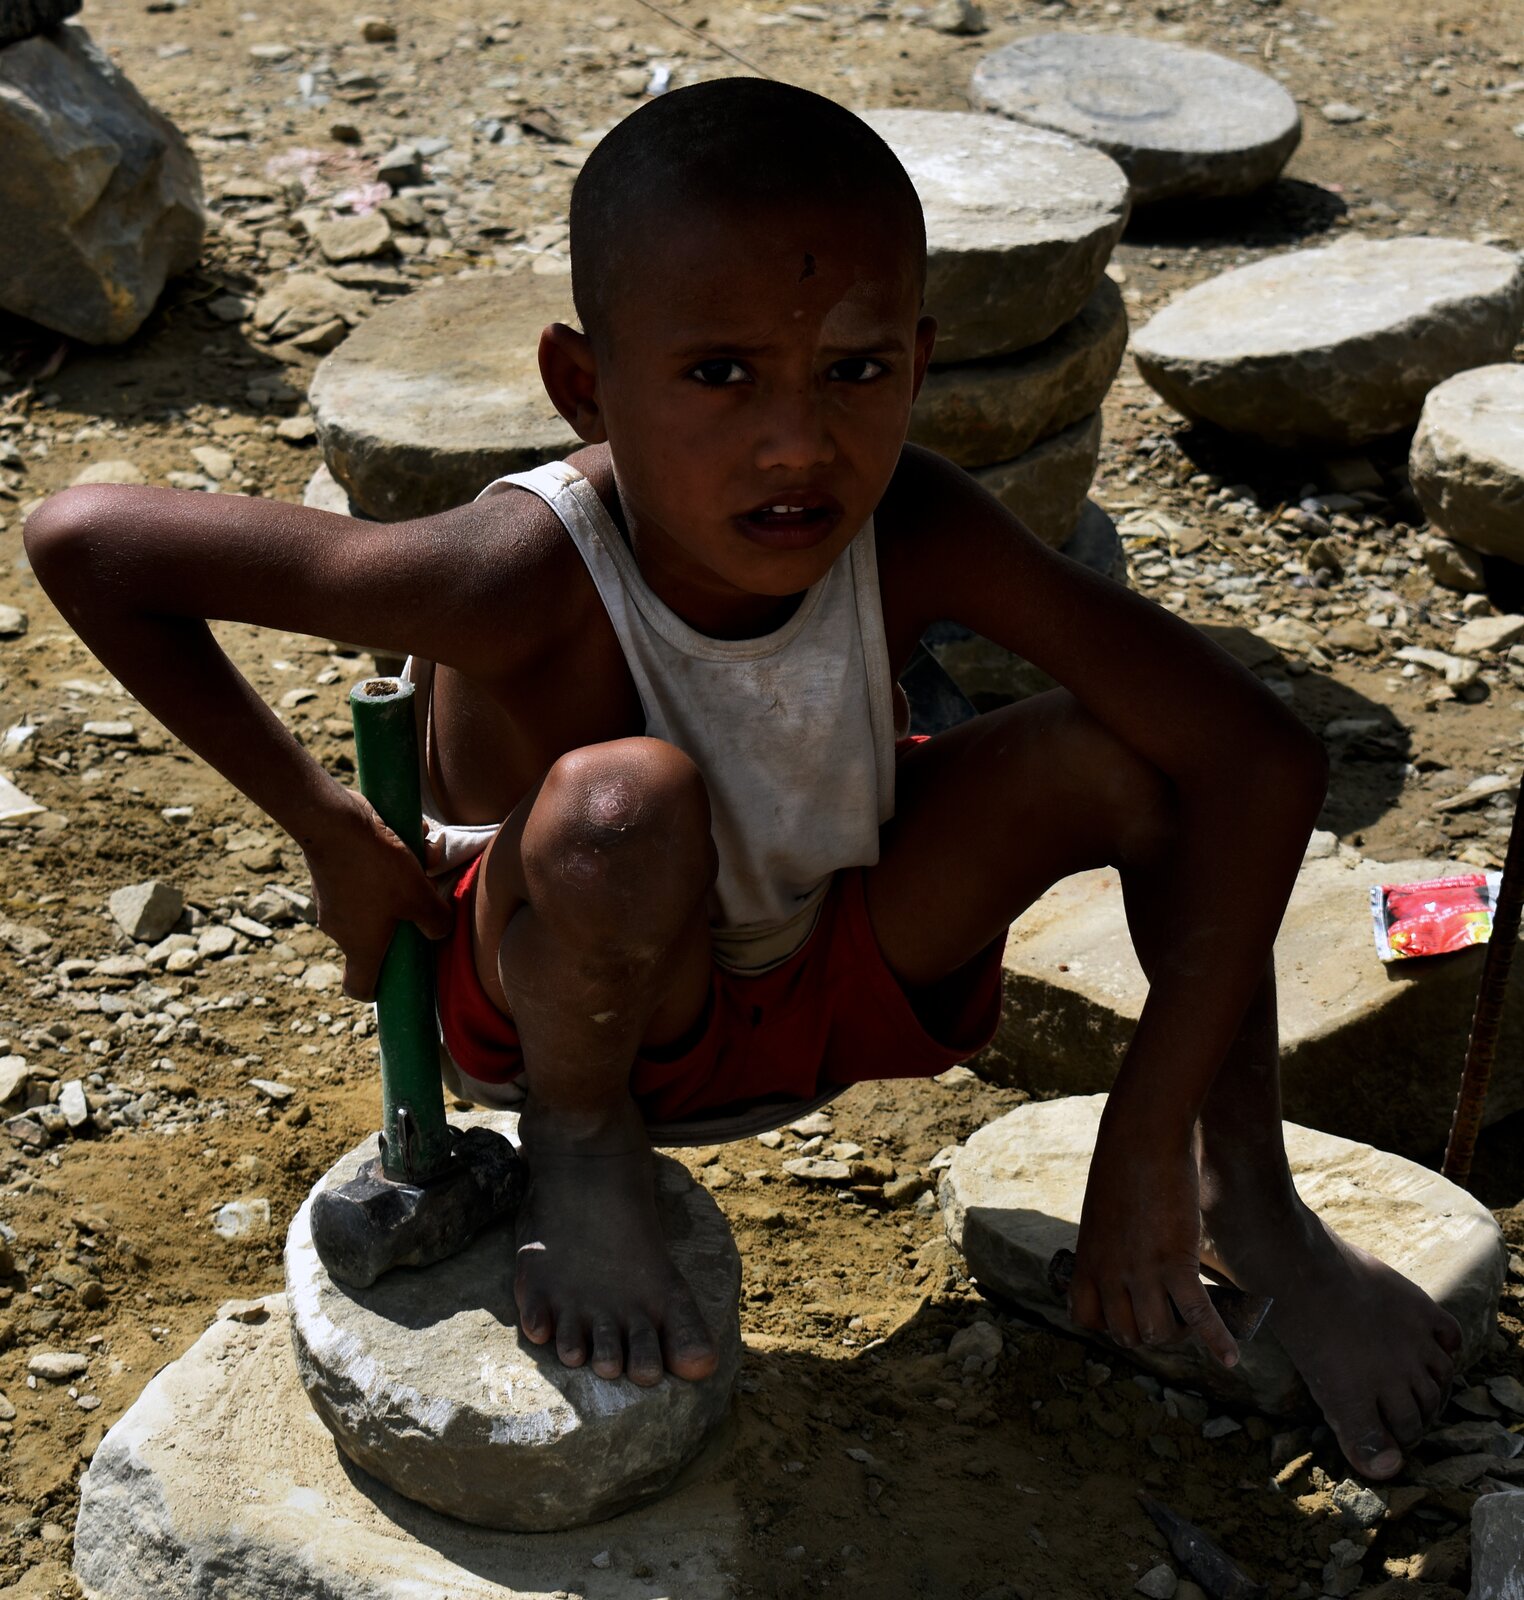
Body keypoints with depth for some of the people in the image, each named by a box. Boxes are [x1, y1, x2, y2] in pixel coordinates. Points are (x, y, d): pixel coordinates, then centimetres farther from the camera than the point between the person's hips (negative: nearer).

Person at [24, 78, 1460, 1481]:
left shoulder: (918, 538, -27)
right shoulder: (528, 582, -35)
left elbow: (1263, 758, -26)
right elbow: (84, 540, -30)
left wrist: (1147, 1147, -28)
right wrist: (330, 832, -23)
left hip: (847, 970, 3)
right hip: (586, 995, -3)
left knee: (1145, 745, -19)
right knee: (628, 803, -38)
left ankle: (1249, 1211, 0)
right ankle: (578, 1142, -6)